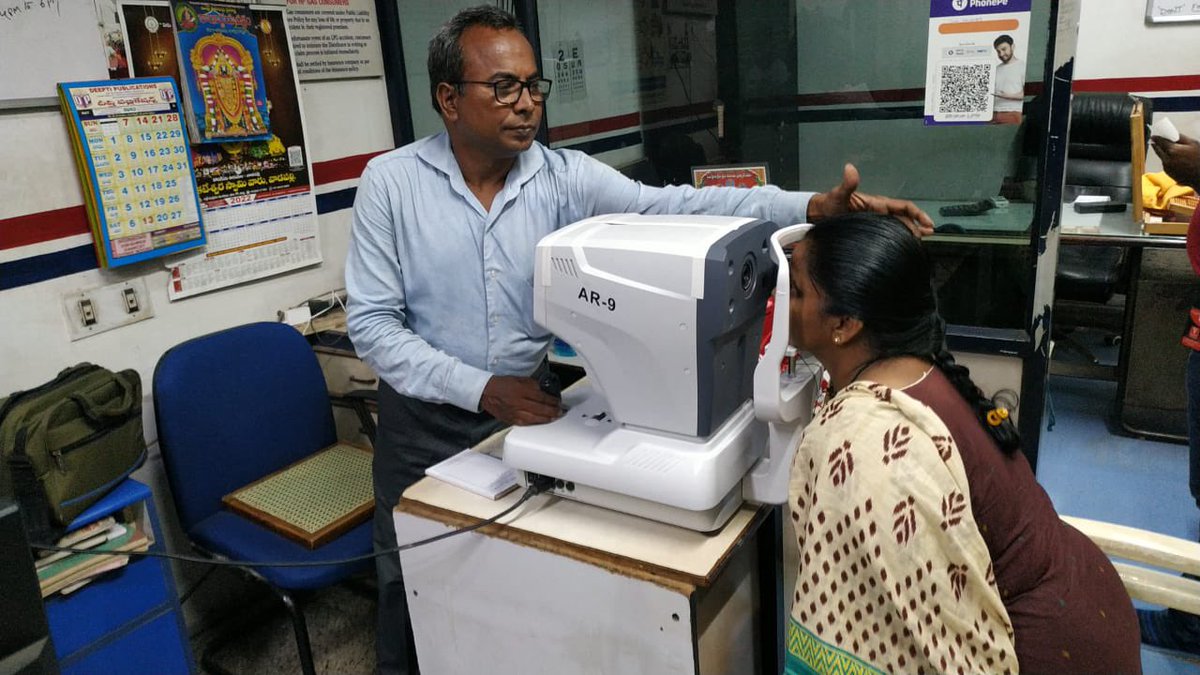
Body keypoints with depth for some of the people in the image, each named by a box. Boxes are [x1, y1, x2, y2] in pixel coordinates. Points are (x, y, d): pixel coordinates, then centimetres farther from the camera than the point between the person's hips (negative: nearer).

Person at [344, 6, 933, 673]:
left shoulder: (565, 177, -8)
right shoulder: (391, 182, -10)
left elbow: (673, 205, -20)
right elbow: (372, 322, -12)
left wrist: (814, 206, -33)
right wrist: (481, 388, -23)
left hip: (527, 410, 1)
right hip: (424, 424, 0)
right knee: (412, 591, 17)